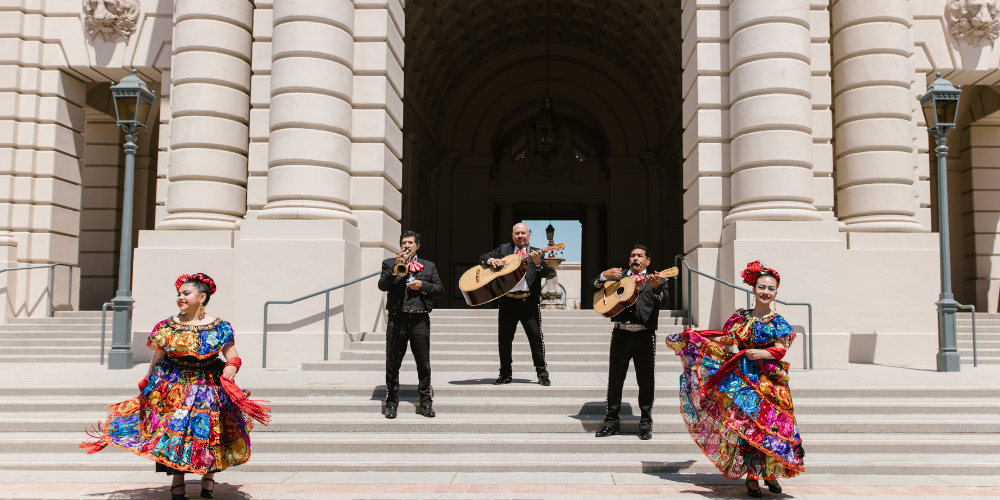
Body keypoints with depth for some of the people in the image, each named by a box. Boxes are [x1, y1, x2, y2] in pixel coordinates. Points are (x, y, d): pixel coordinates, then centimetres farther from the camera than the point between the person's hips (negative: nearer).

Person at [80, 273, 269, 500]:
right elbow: (157, 357, 10)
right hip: (173, 386, 1)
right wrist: (148, 383, 13)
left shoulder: (218, 327, -5)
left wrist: (232, 366, -23)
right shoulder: (168, 326, 1)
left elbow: (232, 355, -2)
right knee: (175, 430, -2)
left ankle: (208, 477, 19)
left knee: (208, 432, 2)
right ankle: (177, 480, 9)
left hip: (207, 387, -1)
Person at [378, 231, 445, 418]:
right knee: (393, 363, 2)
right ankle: (392, 402, 11)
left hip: (420, 320, 1)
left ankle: (426, 401, 12)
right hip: (397, 318, -1)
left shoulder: (429, 266, 16)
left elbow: (440, 289, 10)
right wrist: (395, 268, -15)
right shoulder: (390, 263, 12)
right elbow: (382, 285, -3)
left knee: (423, 363, 3)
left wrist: (423, 285, -6)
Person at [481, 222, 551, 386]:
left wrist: (537, 263, -23)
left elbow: (545, 273, -2)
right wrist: (491, 260, -7)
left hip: (529, 301, -2)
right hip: (507, 301, 2)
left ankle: (542, 373, 5)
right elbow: (483, 257, 16)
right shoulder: (503, 249, 15)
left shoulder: (536, 253, 9)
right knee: (504, 338, 7)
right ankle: (506, 374, 18)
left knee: (536, 336, -4)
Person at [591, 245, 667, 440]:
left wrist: (656, 287, -28)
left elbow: (663, 300, -7)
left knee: (646, 380, 2)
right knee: (615, 379, 6)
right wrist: (604, 276, -7)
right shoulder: (619, 276, 18)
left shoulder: (654, 279, 11)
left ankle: (645, 424, 13)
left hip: (644, 335, -2)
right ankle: (612, 422, 15)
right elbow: (593, 287, 13)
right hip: (621, 333, 2)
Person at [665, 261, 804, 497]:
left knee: (770, 425, -3)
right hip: (742, 378, 1)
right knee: (746, 426, -3)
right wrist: (694, 336, 12)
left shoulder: (779, 323, 3)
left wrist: (761, 353, -25)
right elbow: (724, 340, 14)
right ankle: (752, 477, 6)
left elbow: (780, 350, -7)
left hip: (769, 381, -1)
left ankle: (770, 473, 18)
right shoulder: (740, 317, 9)